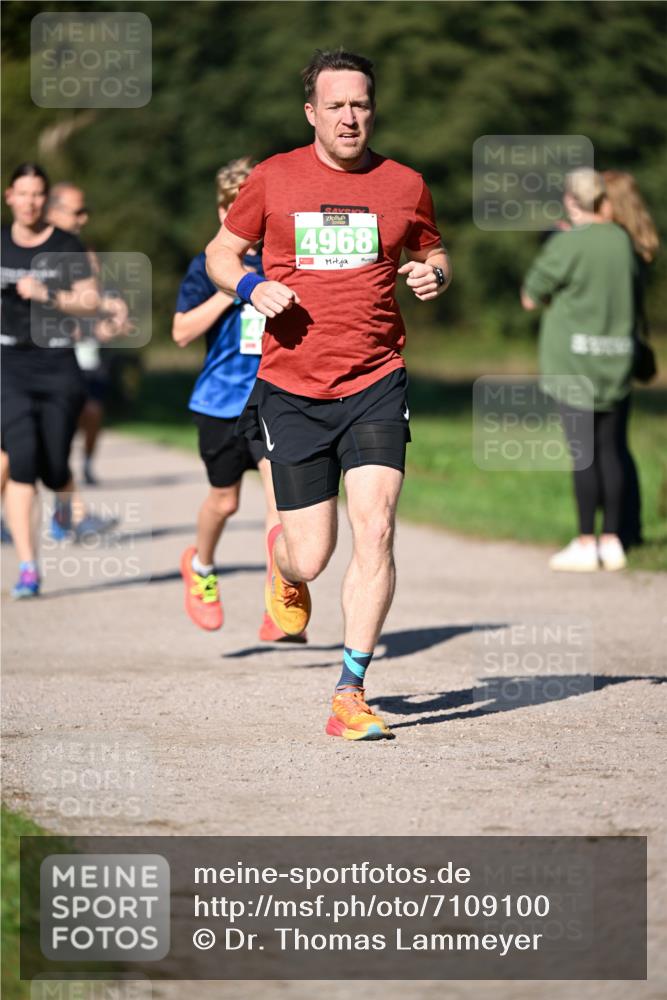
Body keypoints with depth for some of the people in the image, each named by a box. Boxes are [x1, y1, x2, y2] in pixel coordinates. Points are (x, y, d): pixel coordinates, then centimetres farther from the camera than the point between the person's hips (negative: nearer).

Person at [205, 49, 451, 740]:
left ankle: (350, 695, -10)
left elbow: (431, 253, 22)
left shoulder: (404, 185, 6)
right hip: (291, 390, 0)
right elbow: (220, 252, 14)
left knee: (375, 531, -16)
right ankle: (281, 558, 42)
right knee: (311, 557, 1)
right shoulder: (274, 179, 3)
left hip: (375, 384, 0)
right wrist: (251, 286, -8)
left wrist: (433, 275, -2)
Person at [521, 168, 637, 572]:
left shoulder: (565, 245, -13)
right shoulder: (621, 240, 4)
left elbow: (530, 298, -5)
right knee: (610, 450, 9)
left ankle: (586, 544, -2)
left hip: (575, 358, -6)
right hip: (616, 357, 6)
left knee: (583, 450, -4)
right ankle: (612, 541, 12)